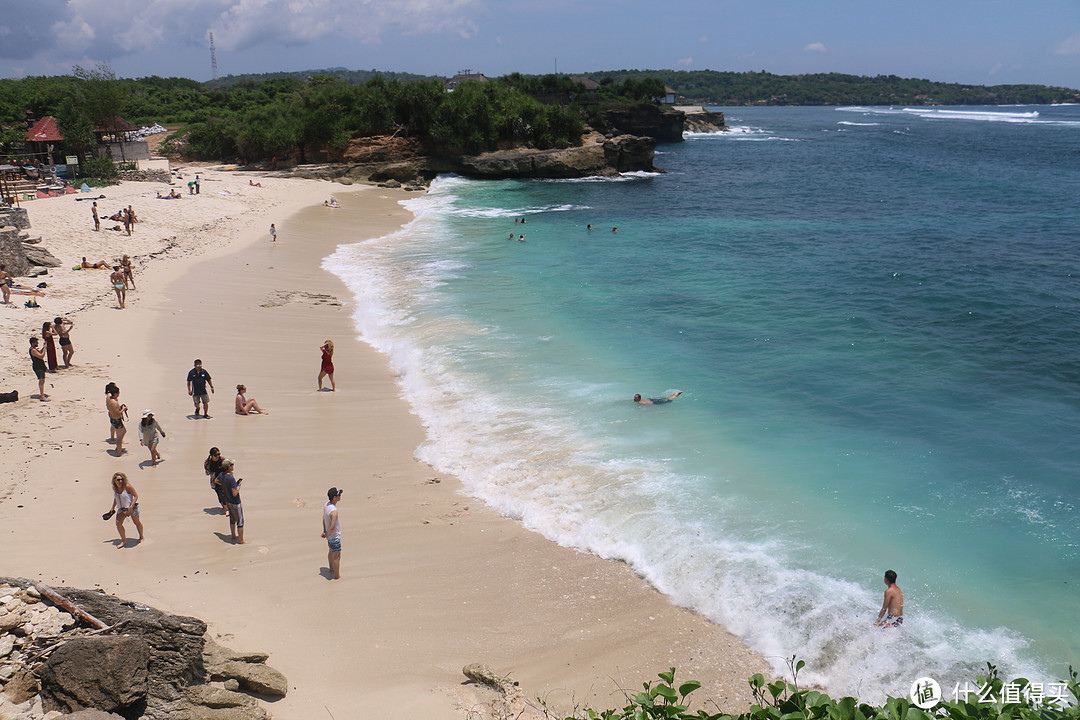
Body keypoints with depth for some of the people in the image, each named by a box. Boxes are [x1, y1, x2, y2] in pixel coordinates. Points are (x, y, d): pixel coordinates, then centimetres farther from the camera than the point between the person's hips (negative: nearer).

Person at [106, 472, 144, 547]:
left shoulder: (127, 486, -22)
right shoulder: (115, 488, -2)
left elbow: (136, 496, -18)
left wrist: (131, 507, -25)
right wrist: (113, 507, 19)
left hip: (132, 507, -5)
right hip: (121, 508, 5)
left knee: (137, 522, 11)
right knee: (118, 523, -10)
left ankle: (141, 537, 35)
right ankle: (124, 540, 5)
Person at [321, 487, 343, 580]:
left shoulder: (326, 504, -6)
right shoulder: (334, 511, -34)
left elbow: (324, 518, 7)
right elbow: (332, 527, -32)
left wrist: (324, 531, 13)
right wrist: (327, 535, -15)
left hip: (329, 535, 9)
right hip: (334, 536, -9)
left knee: (331, 551, 28)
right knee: (336, 556, 6)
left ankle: (332, 570, 48)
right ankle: (337, 576, 18)